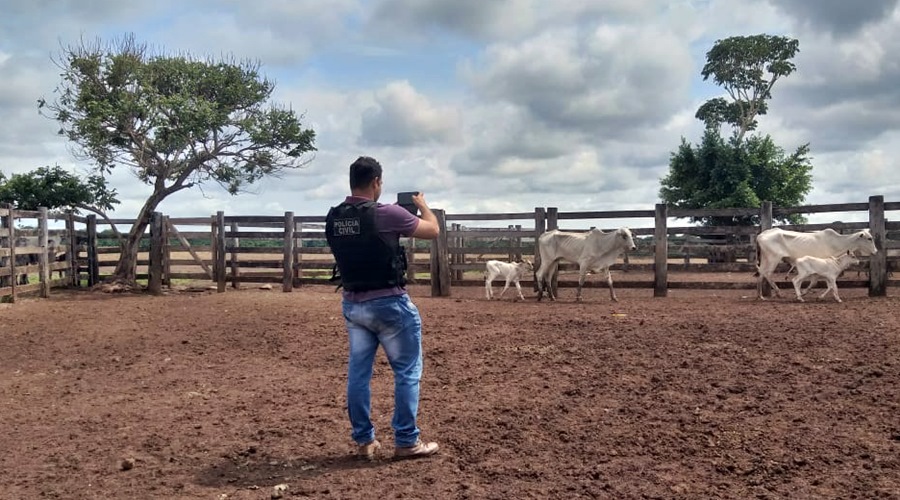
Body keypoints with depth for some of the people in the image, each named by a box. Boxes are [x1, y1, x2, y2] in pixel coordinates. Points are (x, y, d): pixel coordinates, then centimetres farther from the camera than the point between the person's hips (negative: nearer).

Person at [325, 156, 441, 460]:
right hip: (390, 304, -6)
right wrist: (422, 204, 14)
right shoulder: (387, 214, -18)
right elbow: (433, 231, -4)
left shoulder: (333, 218, 1)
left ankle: (363, 440, 19)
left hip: (352, 304, 6)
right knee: (407, 371, 6)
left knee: (358, 372, 12)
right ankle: (406, 441, 10)